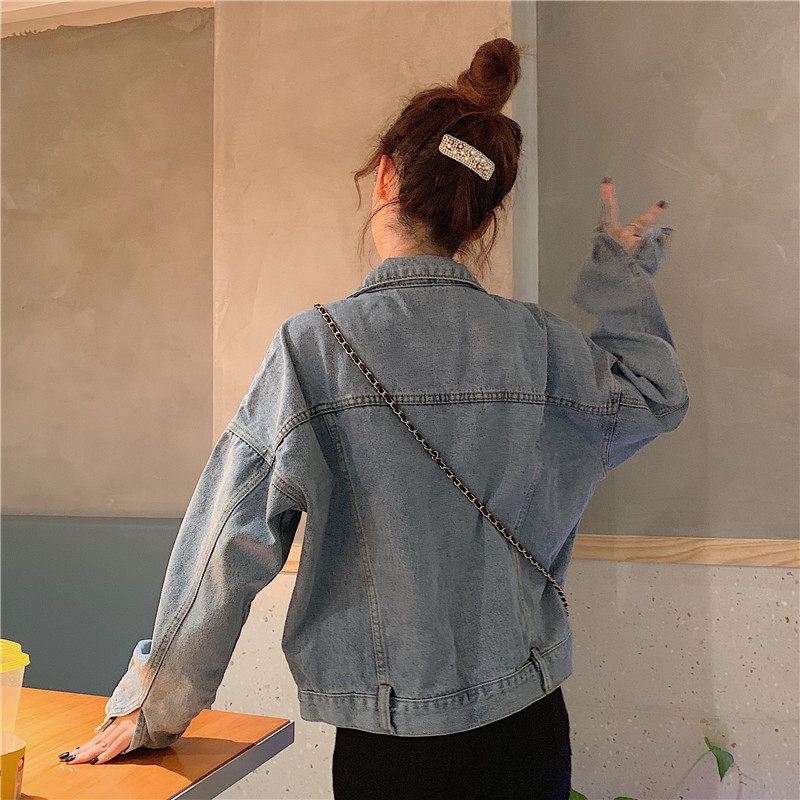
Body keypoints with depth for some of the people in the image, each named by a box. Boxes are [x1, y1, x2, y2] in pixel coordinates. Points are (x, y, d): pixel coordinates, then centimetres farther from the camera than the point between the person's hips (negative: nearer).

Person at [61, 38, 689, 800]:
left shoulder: (315, 346, -17)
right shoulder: (539, 343, -8)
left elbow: (231, 546, -13)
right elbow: (658, 397, 11)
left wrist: (154, 709, -1)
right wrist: (623, 270, 18)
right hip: (528, 728, 3)